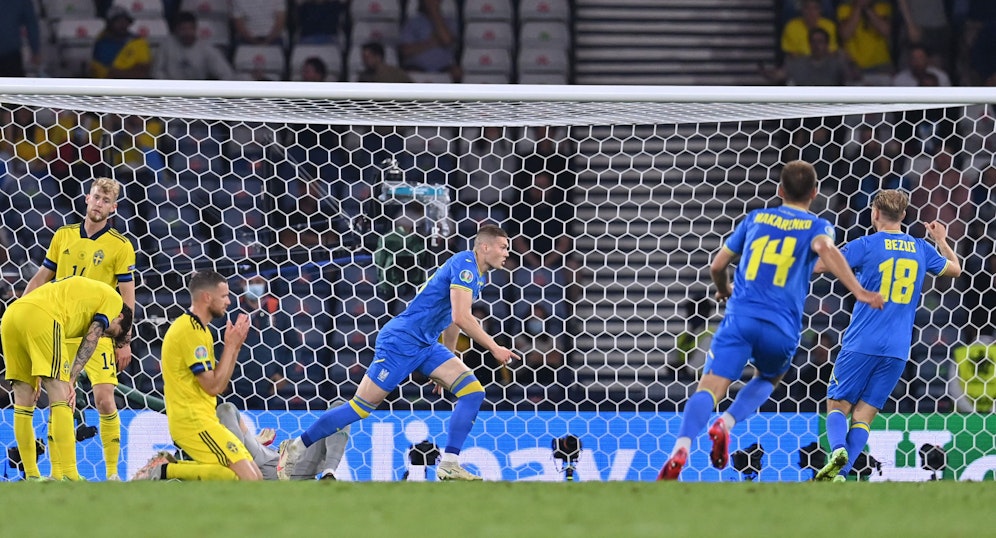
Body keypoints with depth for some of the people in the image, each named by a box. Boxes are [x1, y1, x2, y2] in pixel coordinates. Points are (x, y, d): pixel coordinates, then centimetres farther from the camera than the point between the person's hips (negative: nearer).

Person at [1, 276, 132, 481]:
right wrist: (71, 381, 1)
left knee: (23, 402, 13)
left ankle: (31, 475, 16)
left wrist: (37, 378, 22)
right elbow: (91, 339, 5)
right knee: (61, 399, -7)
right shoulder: (113, 299, 18)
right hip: (41, 318, -8)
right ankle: (70, 475, -13)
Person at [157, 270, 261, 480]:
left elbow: (218, 382, 17)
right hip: (193, 421, -10)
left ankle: (169, 471, 1)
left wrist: (235, 346, 7)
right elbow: (213, 386, -15)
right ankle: (169, 471, -14)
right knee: (250, 479, -17)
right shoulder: (190, 331, -14)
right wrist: (230, 346, -8)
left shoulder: (196, 328, 18)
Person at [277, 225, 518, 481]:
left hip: (426, 345, 9)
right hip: (402, 341, -9)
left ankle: (449, 465, -9)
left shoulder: (476, 275, 15)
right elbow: (461, 317, -25)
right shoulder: (465, 264, -15)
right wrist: (494, 348, -20)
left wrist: (447, 365, 33)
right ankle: (296, 448, 6)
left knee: (473, 392, -7)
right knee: (361, 406, -6)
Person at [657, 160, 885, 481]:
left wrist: (724, 290, 46)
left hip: (739, 318, 1)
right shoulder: (817, 227, 10)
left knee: (709, 390, -10)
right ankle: (726, 424, 0)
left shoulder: (756, 219, 19)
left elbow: (717, 265, 23)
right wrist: (858, 291, -24)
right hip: (781, 328, -1)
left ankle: (682, 447, -37)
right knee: (767, 380, 28)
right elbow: (826, 249, -14)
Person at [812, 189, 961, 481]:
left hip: (861, 345, -3)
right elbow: (954, 269, 28)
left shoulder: (866, 245, -4)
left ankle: (838, 449, -25)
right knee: (863, 414, 4)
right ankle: (840, 474, -12)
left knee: (838, 405, 5)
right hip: (897, 351, 3)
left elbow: (817, 265, -5)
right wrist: (941, 240, 44)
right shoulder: (921, 249, 9)